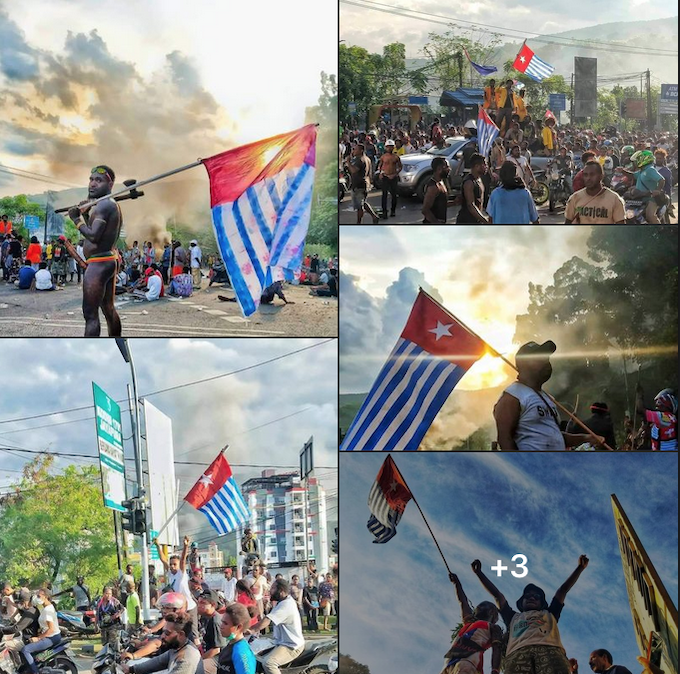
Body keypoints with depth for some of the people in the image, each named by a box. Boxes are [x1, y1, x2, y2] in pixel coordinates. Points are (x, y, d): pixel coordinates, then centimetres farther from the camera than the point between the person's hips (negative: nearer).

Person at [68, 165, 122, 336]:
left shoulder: (103, 205, -16)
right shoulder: (113, 205, 16)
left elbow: (93, 236, -27)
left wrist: (77, 219, -13)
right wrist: (85, 214, 10)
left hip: (97, 265, -11)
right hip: (111, 260, 11)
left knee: (90, 315, -11)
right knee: (108, 309, 20)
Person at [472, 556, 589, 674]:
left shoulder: (549, 614, 44)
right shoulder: (513, 617, 44)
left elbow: (564, 589, 43)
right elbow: (497, 594, 46)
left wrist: (580, 567, 43)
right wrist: (479, 572, 49)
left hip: (550, 650, 0)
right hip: (517, 652, 0)